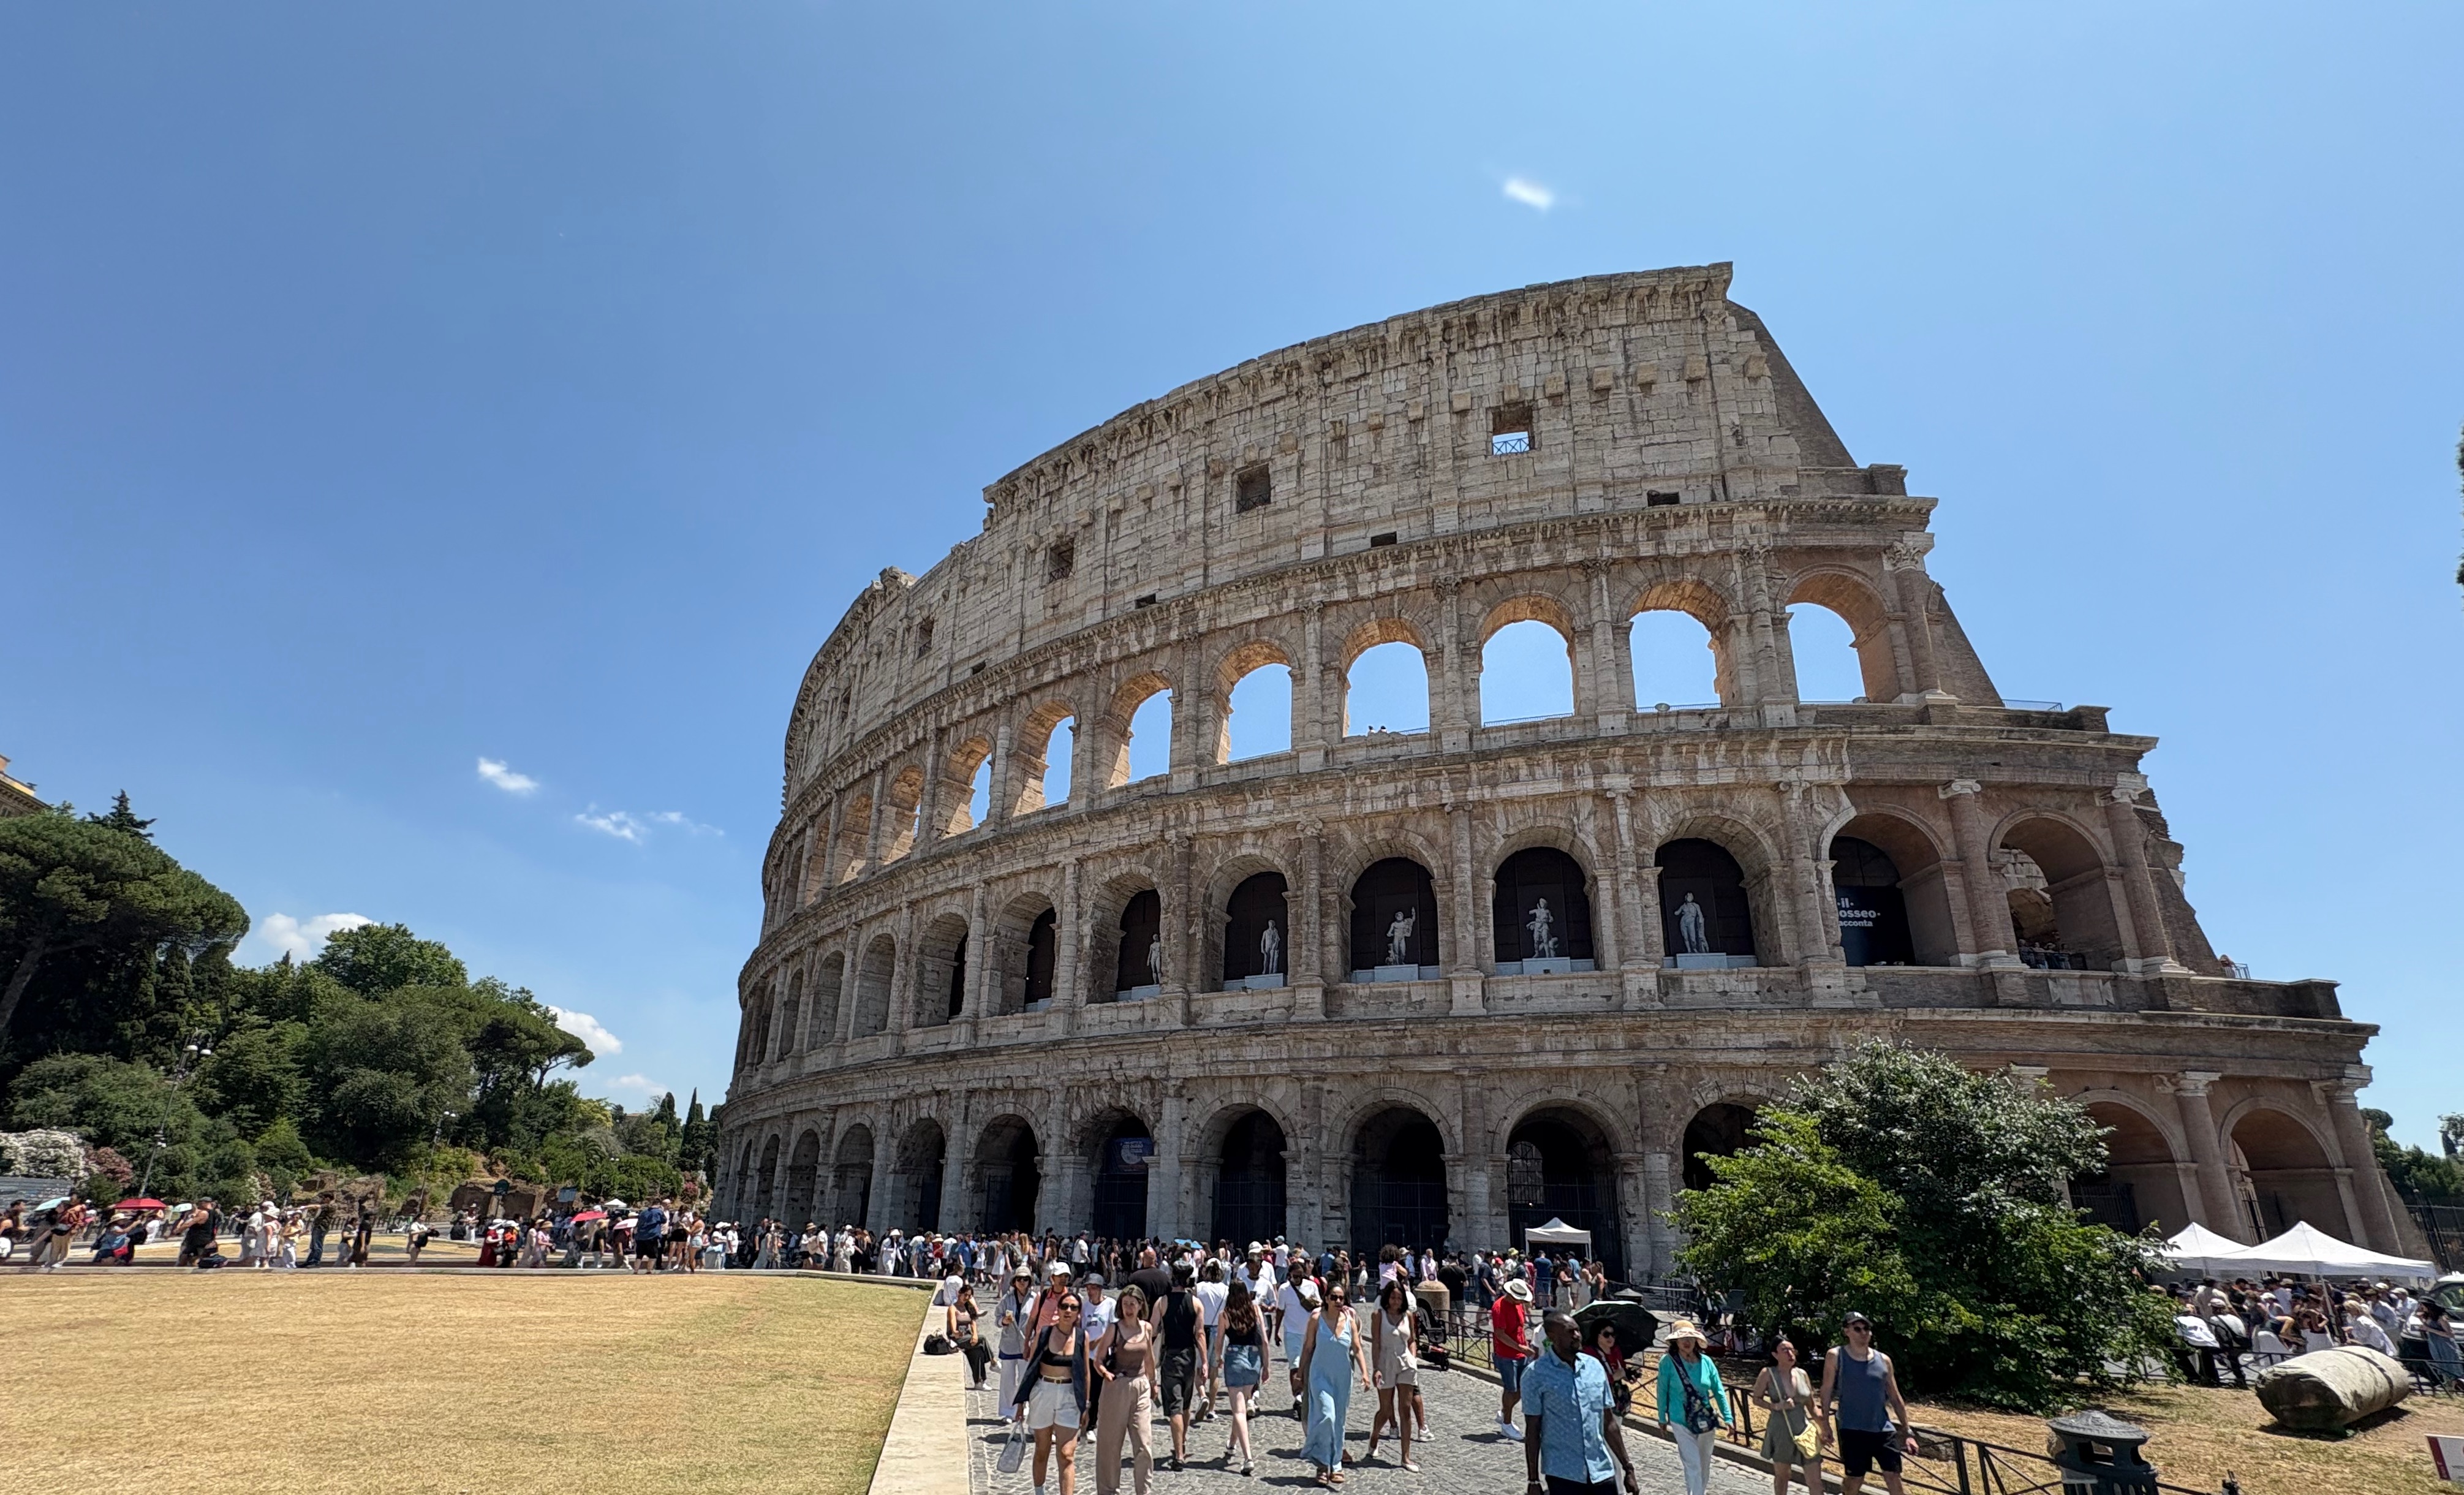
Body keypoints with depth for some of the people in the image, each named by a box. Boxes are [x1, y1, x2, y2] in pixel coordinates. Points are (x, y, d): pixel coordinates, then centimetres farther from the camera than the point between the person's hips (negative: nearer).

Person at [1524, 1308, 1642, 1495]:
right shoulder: (1536, 1374, -10)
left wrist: (1628, 1468, 10)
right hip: (1562, 1474, -4)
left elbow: (1609, 1423, 11)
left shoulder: (1595, 1367, 4)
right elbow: (1532, 1430, -6)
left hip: (1602, 1472, 4)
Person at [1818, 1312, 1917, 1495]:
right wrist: (1825, 1425, -6)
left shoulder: (1883, 1360, 5)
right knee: (1854, 1479, 2)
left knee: (1894, 1478, 2)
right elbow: (1827, 1392, -2)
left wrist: (1907, 1432, 8)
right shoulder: (1835, 1356, -5)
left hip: (1883, 1430, 3)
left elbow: (1895, 1399, 11)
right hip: (1852, 1430, -3)